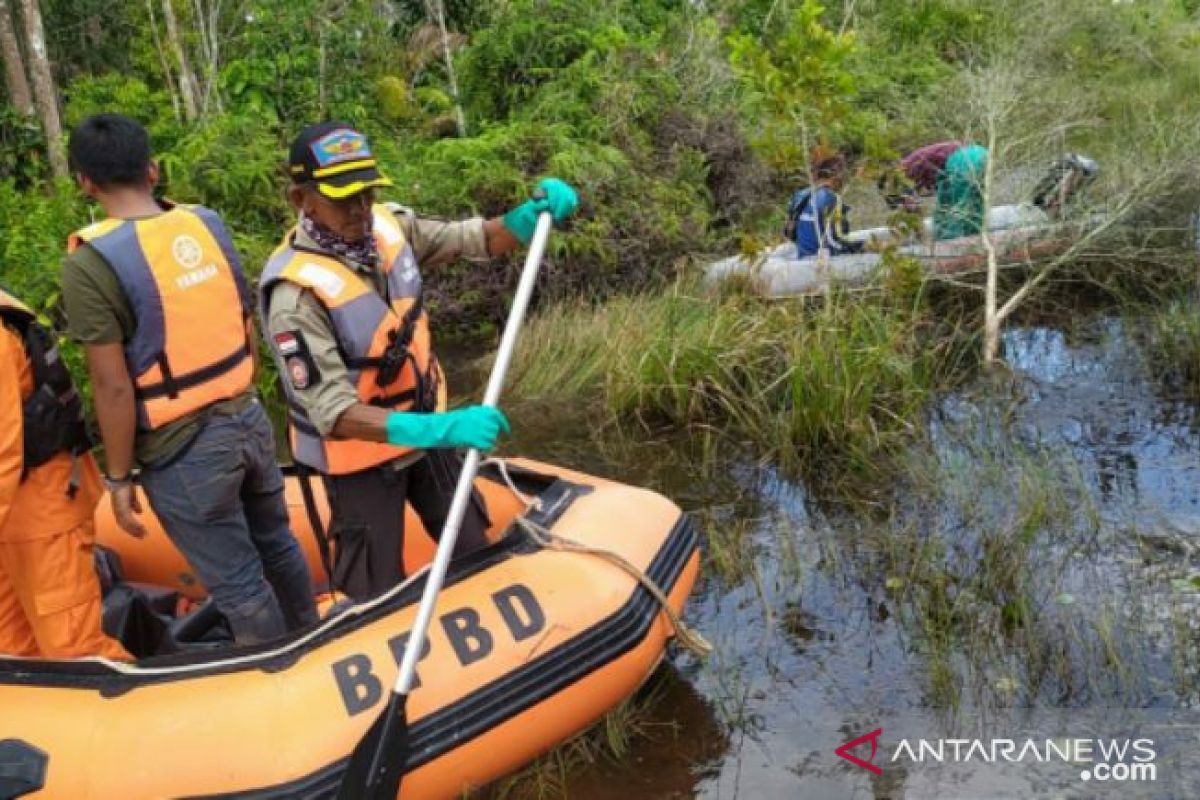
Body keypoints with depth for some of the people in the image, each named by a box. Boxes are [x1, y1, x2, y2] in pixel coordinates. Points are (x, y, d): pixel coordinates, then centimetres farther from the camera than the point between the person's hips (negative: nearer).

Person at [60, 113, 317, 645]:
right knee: (277, 545, 25)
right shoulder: (209, 225, 0)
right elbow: (247, 331, 7)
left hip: (182, 452, -6)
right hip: (249, 419, 7)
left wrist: (118, 477, -6)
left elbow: (113, 388, -18)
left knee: (236, 583, 10)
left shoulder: (91, 264, -18)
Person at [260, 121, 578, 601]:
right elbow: (331, 410, -33)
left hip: (423, 426, 6)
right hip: (361, 455, -6)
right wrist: (434, 429, -45)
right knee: (379, 596, 7)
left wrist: (534, 213, -24)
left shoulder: (389, 226, -10)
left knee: (474, 552, 21)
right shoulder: (296, 293, -29)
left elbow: (477, 241, -3)